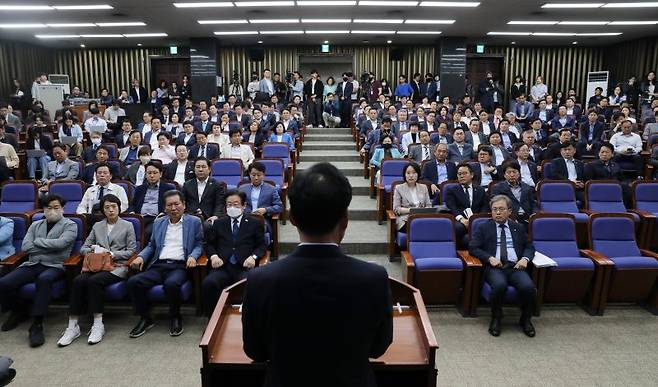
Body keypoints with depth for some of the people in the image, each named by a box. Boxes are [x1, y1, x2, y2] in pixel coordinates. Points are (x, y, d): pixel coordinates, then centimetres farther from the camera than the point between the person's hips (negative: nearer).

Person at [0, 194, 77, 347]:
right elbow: (25, 247, 5)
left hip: (54, 266, -5)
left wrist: (38, 241, 1)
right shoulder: (36, 225, 20)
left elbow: (60, 243, -12)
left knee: (44, 279, -39)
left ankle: (37, 325, -28)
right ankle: (19, 311, 13)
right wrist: (50, 246, -3)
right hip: (32, 264, 5)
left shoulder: (70, 225, 6)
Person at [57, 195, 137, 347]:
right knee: (78, 280, -28)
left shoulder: (127, 226, 12)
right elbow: (83, 248, 19)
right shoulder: (97, 226, 22)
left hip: (117, 266, -3)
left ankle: (98, 325, -28)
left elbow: (131, 251, 4)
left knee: (94, 281, -33)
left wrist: (112, 254, -9)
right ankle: (72, 327, -26)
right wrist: (94, 250, -3)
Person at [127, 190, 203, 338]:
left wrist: (193, 256, -13)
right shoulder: (158, 222, 22)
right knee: (133, 282, -21)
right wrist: (141, 256, 4)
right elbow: (151, 245, 23)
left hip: (179, 266, -4)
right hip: (158, 266, 4)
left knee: (171, 284, -36)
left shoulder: (194, 222, 10)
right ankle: (145, 318, 0)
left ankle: (175, 317, -7)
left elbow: (199, 244, 8)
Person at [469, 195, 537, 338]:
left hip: (515, 267, 2)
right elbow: (473, 248, 4)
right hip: (494, 267, -2)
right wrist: (490, 258, -11)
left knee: (528, 287, -28)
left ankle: (525, 320, -1)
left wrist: (525, 258, -2)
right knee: (499, 285, -35)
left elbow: (529, 247, 21)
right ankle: (496, 319, -9)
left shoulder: (518, 228, 21)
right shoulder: (484, 228, 12)